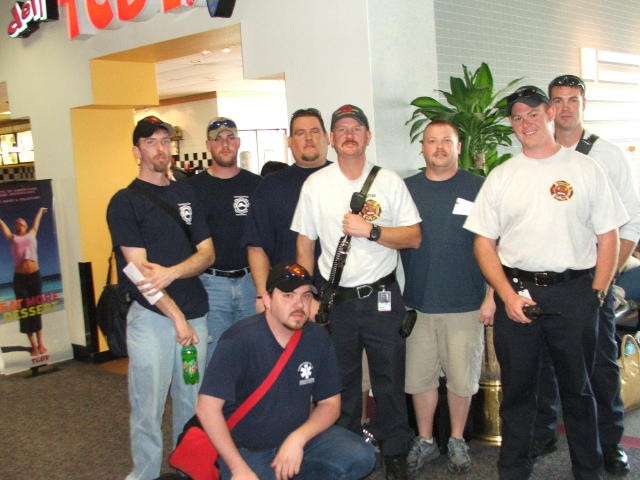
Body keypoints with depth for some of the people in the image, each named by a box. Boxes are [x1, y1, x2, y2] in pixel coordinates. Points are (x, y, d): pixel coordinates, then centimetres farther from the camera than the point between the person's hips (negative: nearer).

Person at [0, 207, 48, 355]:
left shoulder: (32, 234, 14)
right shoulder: (12, 238, 11)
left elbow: (36, 222, 30)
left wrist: (40, 211, 46)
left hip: (35, 275, 1)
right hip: (19, 277, -1)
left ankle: (40, 343, 11)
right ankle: (34, 345, 0)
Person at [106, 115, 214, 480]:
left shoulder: (187, 194, 14)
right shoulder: (125, 202, -2)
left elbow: (207, 253, 7)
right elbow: (138, 269, -9)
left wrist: (172, 272, -13)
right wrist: (176, 317, -11)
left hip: (195, 312, 5)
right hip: (151, 317, -4)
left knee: (193, 403, 11)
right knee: (149, 407, 0)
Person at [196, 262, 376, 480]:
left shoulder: (318, 338, -5)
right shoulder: (240, 339, -19)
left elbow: (330, 403, 1)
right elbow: (207, 407, -19)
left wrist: (298, 439, -17)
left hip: (300, 439, 4)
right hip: (246, 450, -3)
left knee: (361, 457, -17)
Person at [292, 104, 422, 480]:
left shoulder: (389, 181, 1)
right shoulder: (315, 185, 4)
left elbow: (414, 238, -2)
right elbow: (305, 244, 7)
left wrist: (370, 230, -17)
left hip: (382, 297, -1)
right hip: (336, 301, 1)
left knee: (390, 381, 6)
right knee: (341, 383, 12)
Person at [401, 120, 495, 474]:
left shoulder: (478, 188, -1)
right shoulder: (406, 189, 7)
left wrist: (492, 296, -5)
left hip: (465, 304, -2)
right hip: (417, 302, 2)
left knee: (461, 378, 8)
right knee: (419, 377, 10)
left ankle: (457, 441, 28)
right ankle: (425, 441, 27)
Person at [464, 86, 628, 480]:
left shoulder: (585, 169, 4)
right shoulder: (501, 177, 6)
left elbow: (608, 237, 4)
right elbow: (484, 243, 4)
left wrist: (597, 294, -5)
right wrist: (508, 295, -7)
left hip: (575, 294, -1)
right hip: (516, 293, 1)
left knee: (578, 388, 12)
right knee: (517, 389, 11)